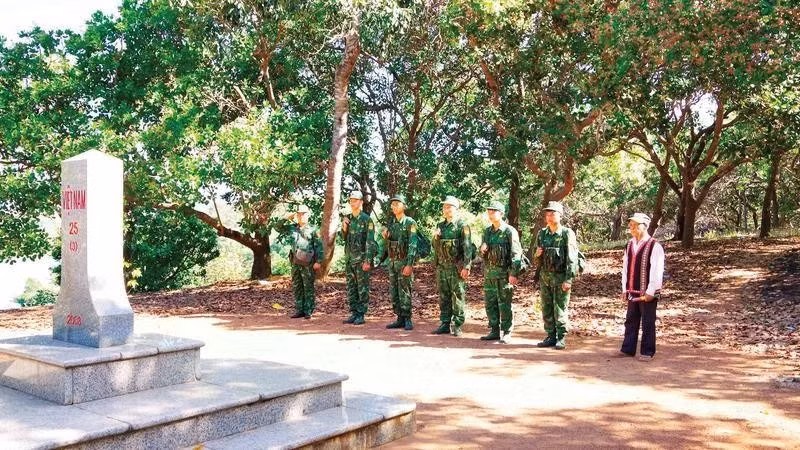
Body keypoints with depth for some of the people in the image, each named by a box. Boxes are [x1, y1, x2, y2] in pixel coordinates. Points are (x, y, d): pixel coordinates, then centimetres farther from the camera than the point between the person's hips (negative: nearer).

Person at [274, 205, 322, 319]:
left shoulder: (312, 230, -1)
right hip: (295, 263, 5)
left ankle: (308, 311, 3)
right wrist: (286, 218, 3)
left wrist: (318, 261, -13)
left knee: (308, 288, -1)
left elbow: (319, 246, -4)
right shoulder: (292, 228, 11)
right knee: (297, 287, 8)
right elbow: (278, 228, 18)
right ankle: (299, 310, 15)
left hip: (308, 264, -5)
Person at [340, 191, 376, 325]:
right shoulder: (347, 218, 12)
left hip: (361, 259, -7)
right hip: (349, 258, 7)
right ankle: (353, 313, 15)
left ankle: (361, 315, 2)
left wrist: (368, 261, -18)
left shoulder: (366, 219, -8)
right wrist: (344, 228, -2)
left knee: (363, 288, -2)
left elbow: (370, 242, -12)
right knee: (351, 288, 9)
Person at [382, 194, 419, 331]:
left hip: (405, 261, -7)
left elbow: (413, 245, -15)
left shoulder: (410, 223, -9)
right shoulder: (391, 223, 11)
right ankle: (400, 319, 15)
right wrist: (385, 237, -2)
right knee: (393, 292, 8)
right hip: (392, 261, 7)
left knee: (404, 291, -7)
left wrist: (409, 265, -23)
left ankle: (407, 320, 1)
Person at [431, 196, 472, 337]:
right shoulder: (440, 226, 15)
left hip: (456, 267, -6)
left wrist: (466, 267, -19)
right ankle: (445, 324, 16)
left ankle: (457, 325, 4)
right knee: (444, 297, 9)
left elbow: (467, 247, -12)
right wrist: (435, 238, -2)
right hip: (442, 267, 6)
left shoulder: (462, 226, -6)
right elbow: (435, 247, 19)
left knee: (458, 297, -2)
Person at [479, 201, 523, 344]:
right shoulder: (487, 231, 13)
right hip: (489, 272, 7)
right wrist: (482, 249, -3)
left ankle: (507, 333, 5)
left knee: (504, 304, -3)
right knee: (490, 302, 9)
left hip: (504, 272, -7)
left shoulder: (510, 231, -8)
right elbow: (482, 252, 22)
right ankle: (494, 331, 19)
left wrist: (514, 274, -20)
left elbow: (516, 253, -13)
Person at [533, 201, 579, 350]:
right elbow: (536, 260, 17)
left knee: (560, 309, -2)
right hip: (544, 276, 5)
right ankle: (551, 337, 19)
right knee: (546, 309, 9)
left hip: (560, 277, -5)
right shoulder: (541, 234, 9)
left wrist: (568, 279, -16)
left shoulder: (567, 234, -7)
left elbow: (571, 258, -11)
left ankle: (561, 338, 8)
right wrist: (537, 255, -7)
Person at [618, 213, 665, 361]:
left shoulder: (654, 246, -11)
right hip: (632, 292, 6)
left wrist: (650, 292, -15)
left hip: (647, 293, -6)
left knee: (648, 323, 3)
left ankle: (647, 352, 13)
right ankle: (628, 349, 21)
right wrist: (625, 289, 9)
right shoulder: (630, 245, 9)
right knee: (630, 321, 12)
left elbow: (657, 271, -14)